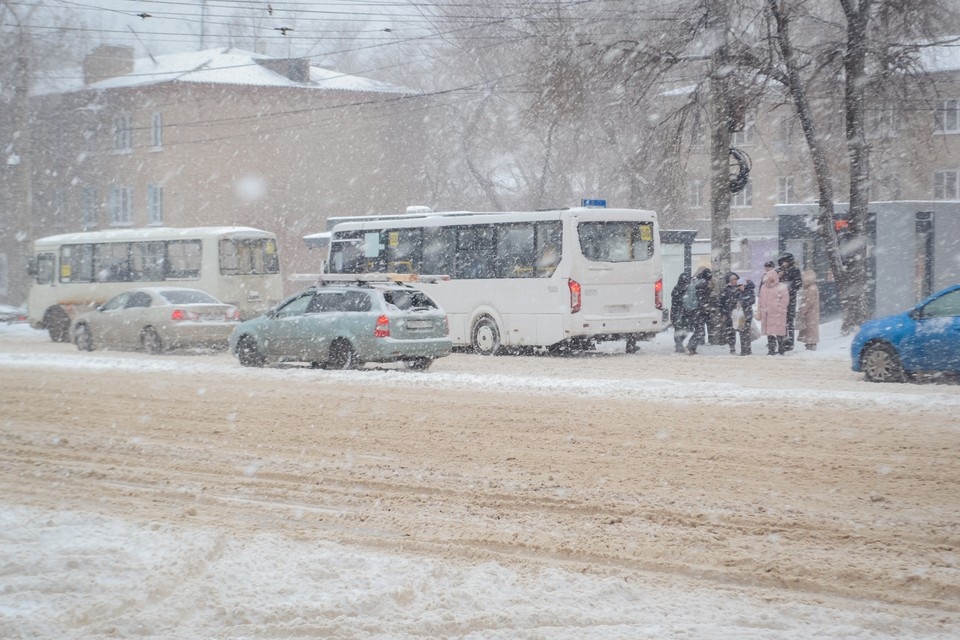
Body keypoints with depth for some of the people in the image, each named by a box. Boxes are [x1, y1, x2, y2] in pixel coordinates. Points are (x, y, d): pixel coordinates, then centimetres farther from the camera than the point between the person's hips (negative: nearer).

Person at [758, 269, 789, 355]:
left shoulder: (782, 288, -5)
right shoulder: (764, 287, 14)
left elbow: (785, 301, -6)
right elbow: (761, 300, 20)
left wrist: (779, 310, -11)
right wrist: (759, 310, 14)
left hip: (777, 315, -6)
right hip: (766, 315, 6)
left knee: (780, 333, -4)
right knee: (769, 333, 5)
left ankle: (781, 350, 4)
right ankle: (771, 350, 11)